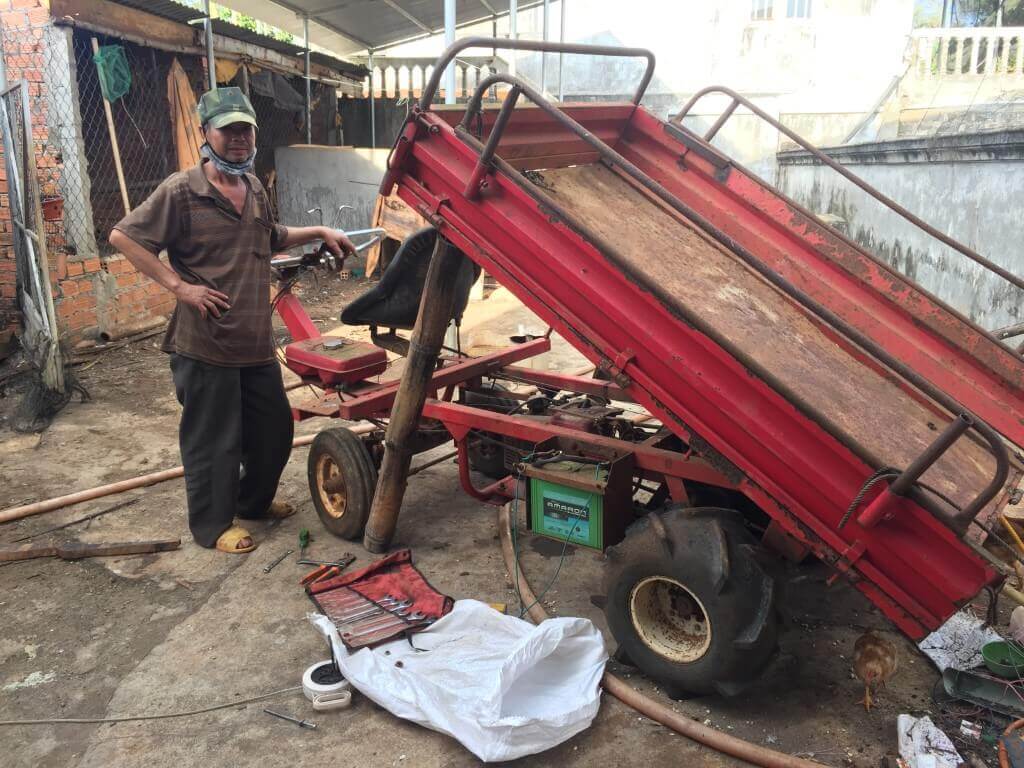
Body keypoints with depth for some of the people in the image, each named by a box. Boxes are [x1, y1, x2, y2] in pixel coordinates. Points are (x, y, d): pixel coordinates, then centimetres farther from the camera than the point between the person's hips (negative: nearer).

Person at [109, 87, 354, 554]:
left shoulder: (254, 187, 12)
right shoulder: (181, 191, -12)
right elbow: (123, 237, -12)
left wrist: (318, 232, 19)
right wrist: (179, 285, -18)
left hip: (257, 342, 8)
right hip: (205, 346, -7)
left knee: (274, 429, 18)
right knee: (213, 441, 4)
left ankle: (254, 502, 40)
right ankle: (213, 526, 23)